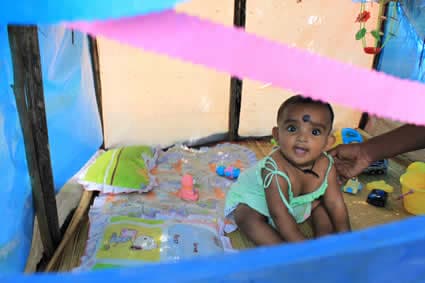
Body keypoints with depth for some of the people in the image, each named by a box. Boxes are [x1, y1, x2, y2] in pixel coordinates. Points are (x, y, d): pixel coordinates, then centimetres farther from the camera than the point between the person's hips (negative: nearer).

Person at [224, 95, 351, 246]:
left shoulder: (326, 165, -24)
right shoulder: (275, 172, -41)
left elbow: (335, 203, -14)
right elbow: (280, 216, -36)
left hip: (296, 203, 6)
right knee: (250, 220, -32)